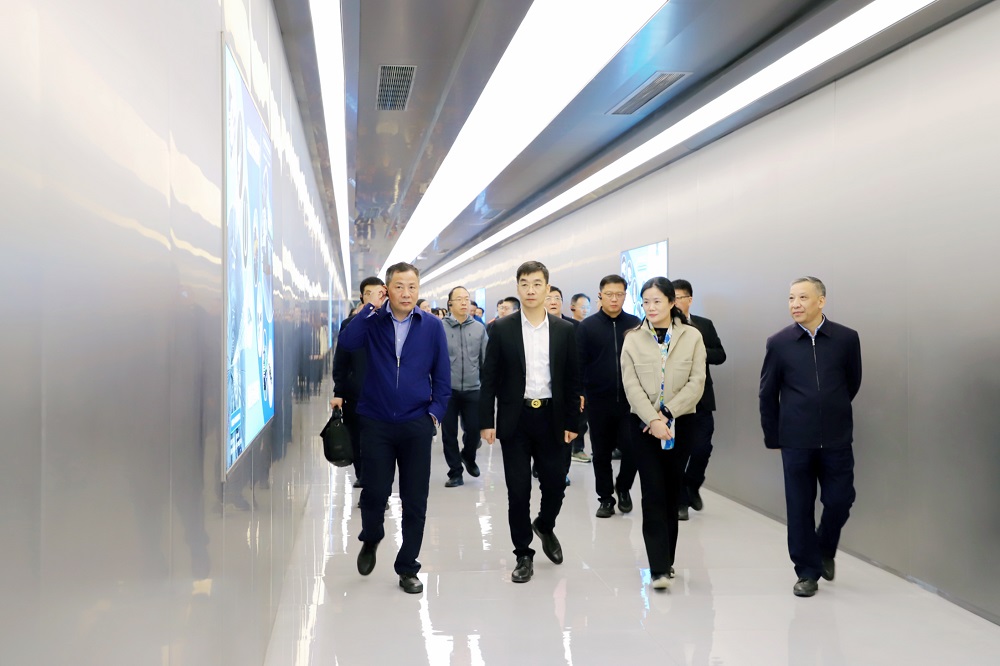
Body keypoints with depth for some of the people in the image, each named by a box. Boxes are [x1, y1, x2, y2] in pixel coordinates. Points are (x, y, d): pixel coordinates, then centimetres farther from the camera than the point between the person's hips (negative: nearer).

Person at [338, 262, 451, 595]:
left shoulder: (432, 326, 0)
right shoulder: (373, 321, 1)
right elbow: (347, 342, -18)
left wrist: (435, 411, -4)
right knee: (374, 492, 4)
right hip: (376, 422, 0)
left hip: (416, 424, 0)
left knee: (415, 500, 6)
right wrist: (370, 309, -17)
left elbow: (442, 374, 4)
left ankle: (408, 567, 22)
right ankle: (370, 539, 36)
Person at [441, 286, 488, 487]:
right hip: (447, 389, -1)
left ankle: (468, 457, 36)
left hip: (473, 389, 2)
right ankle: (455, 473, 19)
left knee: (474, 430, 6)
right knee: (449, 433, 5)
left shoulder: (479, 328, 4)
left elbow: (486, 360, 8)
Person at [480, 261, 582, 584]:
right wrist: (486, 421, -6)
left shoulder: (564, 330, 3)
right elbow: (489, 378, -1)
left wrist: (572, 422, 2)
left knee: (555, 484, 6)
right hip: (514, 420, -1)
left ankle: (545, 526, 38)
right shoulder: (502, 329, -1)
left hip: (550, 418, 1)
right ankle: (523, 555, 18)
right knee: (518, 491, 3)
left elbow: (572, 379, 6)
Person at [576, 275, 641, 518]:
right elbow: (579, 363, -1)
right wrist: (579, 393, -6)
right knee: (601, 452, 8)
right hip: (598, 400, 0)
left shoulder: (635, 324, 3)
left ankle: (623, 488, 27)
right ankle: (605, 497, 24)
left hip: (630, 399, 1)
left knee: (633, 448, 0)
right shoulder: (587, 326, -1)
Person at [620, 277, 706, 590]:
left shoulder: (692, 336, 3)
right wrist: (653, 419, -17)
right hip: (644, 424, -1)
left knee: (673, 493, 7)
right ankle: (659, 568, -5)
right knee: (653, 494, -6)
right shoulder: (632, 339, 4)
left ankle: (666, 561, 19)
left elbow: (697, 383, -4)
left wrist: (667, 413, -13)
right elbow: (631, 385, -5)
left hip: (681, 423, 1)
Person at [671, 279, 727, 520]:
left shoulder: (705, 325, 8)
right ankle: (680, 500, 16)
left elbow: (720, 355, 5)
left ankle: (692, 486, 26)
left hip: (699, 399, 2)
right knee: (676, 452, 4)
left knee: (702, 449, -1)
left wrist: (704, 353, -14)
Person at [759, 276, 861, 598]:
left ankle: (825, 550, 34)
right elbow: (768, 394, 3)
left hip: (837, 439, 1)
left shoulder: (847, 338, -2)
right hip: (796, 441, -1)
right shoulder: (778, 343, -4)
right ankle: (808, 571, 21)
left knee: (839, 502, 5)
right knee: (800, 509, 5)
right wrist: (773, 437, 5)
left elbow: (853, 383, 12)